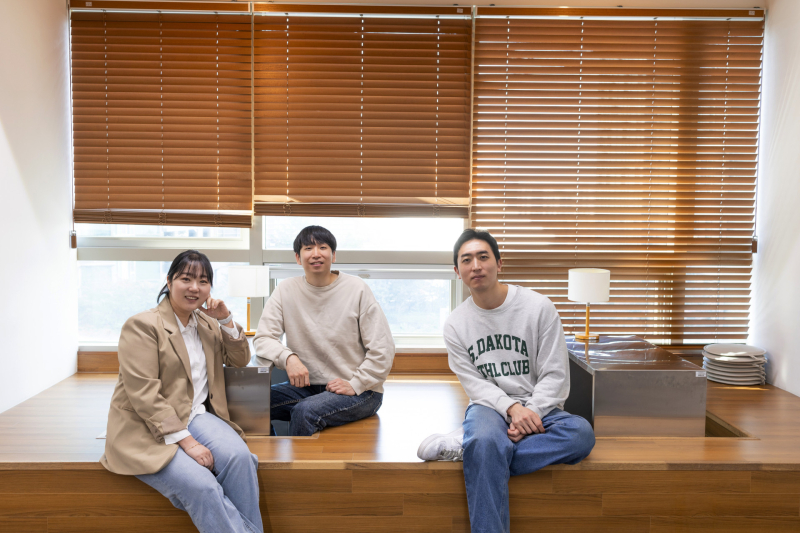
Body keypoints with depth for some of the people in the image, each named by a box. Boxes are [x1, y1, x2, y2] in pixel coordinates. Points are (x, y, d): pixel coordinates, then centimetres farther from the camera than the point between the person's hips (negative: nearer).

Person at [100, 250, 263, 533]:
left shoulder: (208, 324, 13)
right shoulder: (142, 326, -9)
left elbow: (240, 360, 19)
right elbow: (144, 395, -17)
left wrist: (226, 320, 2)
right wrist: (186, 441, -22)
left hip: (196, 416, 6)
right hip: (146, 430, -5)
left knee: (239, 456, -25)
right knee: (201, 485, -29)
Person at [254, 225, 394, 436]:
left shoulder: (357, 289, -5)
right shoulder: (286, 290, 3)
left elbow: (382, 350, -6)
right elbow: (263, 338, -2)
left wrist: (355, 385, -14)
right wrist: (288, 357, -21)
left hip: (359, 391, -3)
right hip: (307, 386, 4)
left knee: (305, 411, -31)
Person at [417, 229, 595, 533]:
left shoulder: (538, 307, -3)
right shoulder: (456, 324, 3)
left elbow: (555, 375, -4)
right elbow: (473, 383, -2)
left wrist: (531, 413, -20)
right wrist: (512, 408, -21)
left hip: (538, 407, 1)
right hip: (489, 406, -1)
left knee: (581, 433, -32)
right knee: (486, 442, -38)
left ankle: (466, 445, -29)